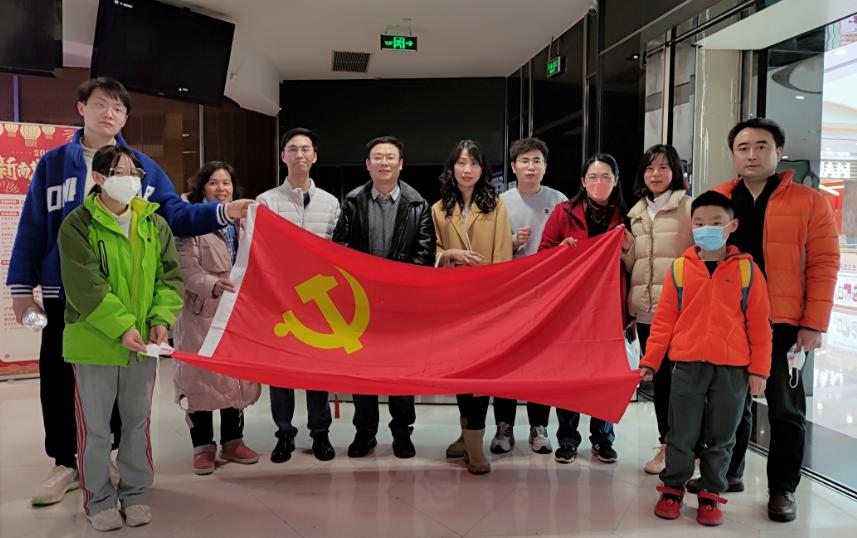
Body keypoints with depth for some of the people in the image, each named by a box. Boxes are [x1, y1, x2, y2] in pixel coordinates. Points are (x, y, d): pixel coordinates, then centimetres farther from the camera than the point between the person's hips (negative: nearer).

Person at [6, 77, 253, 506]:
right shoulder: (53, 163, 5)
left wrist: (222, 212, -17)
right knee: (58, 379, 6)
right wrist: (22, 286, 1)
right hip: (64, 293, 0)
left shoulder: (143, 167, 6)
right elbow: (32, 227, 4)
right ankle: (66, 464, 22)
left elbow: (174, 214, -1)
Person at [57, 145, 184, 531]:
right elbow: (85, 287, -16)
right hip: (94, 342, -3)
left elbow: (169, 276, 4)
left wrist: (161, 319, -10)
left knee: (138, 421, 14)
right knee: (95, 427, 8)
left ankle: (135, 492, 30)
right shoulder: (78, 225, -8)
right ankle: (99, 499, 25)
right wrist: (121, 327, -22)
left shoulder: (154, 223, 5)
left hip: (142, 342, 4)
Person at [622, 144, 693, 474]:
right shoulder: (636, 213, 16)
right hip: (645, 309, 5)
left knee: (677, 376, -4)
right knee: (656, 376, 10)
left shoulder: (689, 207, -1)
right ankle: (667, 444, 22)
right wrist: (626, 249, 0)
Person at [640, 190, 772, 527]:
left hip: (732, 369, 0)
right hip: (687, 365, 0)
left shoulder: (747, 269, 0)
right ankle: (672, 489, 26)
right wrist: (650, 361, 1)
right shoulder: (679, 268, 1)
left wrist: (759, 369, 0)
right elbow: (664, 319, 3)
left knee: (721, 438, 11)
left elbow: (759, 324, 2)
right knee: (681, 434, 8)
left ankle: (710, 495, 27)